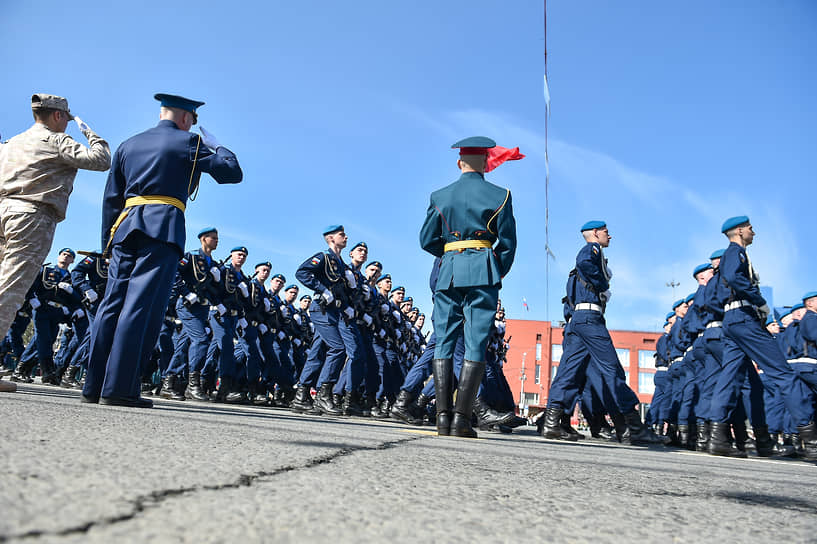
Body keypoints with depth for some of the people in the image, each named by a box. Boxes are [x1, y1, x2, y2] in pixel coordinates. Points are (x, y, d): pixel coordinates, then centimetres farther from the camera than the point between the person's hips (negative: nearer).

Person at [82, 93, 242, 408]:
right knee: (142, 306, -10)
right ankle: (118, 388, -14)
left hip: (126, 226, 6)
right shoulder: (188, 143, 5)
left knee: (112, 304, 6)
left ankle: (94, 386, 7)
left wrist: (108, 242, 20)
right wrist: (219, 148, 22)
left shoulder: (128, 146, 22)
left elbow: (111, 198, 19)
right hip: (163, 228, -6)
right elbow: (233, 173, 4)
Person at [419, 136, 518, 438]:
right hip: (483, 272, -2)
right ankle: (461, 418, -6)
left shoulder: (440, 196, 10)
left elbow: (427, 240, 9)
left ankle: (443, 415, 1)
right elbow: (508, 243, 3)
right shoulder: (499, 195, 4)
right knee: (475, 344, -2)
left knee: (444, 341, 5)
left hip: (448, 272, 2)